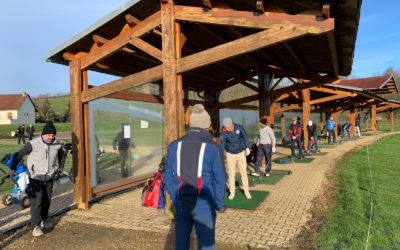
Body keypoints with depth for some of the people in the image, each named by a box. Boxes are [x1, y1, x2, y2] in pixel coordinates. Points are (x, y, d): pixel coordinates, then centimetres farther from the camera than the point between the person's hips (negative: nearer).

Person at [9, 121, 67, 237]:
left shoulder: (57, 144, -4)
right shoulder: (33, 144, -18)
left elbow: (62, 155, 16)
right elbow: (18, 155, -10)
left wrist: (60, 168, 15)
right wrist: (13, 168, -16)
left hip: (49, 178, 4)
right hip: (36, 178, -4)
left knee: (46, 201, 15)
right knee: (36, 202, -8)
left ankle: (44, 220, 33)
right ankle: (35, 226, -1)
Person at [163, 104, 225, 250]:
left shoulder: (174, 146, -2)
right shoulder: (212, 148, -12)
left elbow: (168, 176, 2)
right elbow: (219, 180, -9)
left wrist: (175, 198, 13)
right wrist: (219, 204, 5)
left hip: (181, 205, 3)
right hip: (204, 206, -3)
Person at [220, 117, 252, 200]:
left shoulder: (239, 127, -17)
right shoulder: (223, 133, -20)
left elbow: (245, 137, -8)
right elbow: (222, 146, -22)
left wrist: (247, 148, -19)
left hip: (241, 153, 1)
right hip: (230, 154, -1)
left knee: (243, 173, 4)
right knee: (231, 174, 3)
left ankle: (246, 191, 17)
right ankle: (232, 192, 16)